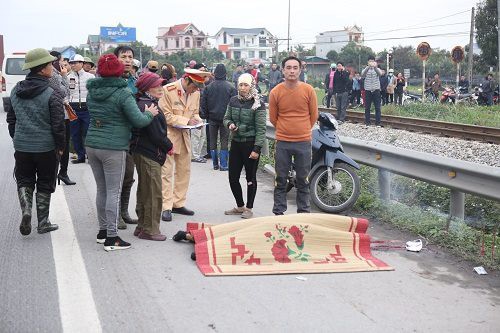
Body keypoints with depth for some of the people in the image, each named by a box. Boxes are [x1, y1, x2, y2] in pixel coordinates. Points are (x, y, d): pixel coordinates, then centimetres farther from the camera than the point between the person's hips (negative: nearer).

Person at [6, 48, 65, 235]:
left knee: (24, 180, 17)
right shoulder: (52, 94, -14)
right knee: (45, 184, 10)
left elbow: (11, 119, 11)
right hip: (46, 147, -3)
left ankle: (26, 210, -7)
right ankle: (43, 223, 17)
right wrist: (61, 146, -1)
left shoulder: (15, 91, 3)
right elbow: (58, 124, -14)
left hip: (21, 146, 4)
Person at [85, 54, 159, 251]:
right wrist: (150, 113, 5)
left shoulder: (92, 91, 8)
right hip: (113, 148, -7)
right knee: (114, 192, -1)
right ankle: (111, 238, 1)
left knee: (101, 189, 16)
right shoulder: (122, 93, -13)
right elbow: (138, 121, -15)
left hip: (92, 144, 7)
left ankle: (103, 230, 26)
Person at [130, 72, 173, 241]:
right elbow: (156, 134, -20)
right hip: (149, 154, -11)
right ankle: (149, 230, 5)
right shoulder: (148, 106, -19)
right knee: (153, 192, -3)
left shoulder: (141, 103, 14)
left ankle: (142, 227, 27)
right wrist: (169, 147, -6)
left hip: (141, 152, 11)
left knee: (144, 191, 17)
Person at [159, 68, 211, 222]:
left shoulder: (195, 93, 4)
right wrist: (186, 121, -20)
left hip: (184, 135, 7)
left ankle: (178, 204, 22)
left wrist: (197, 120, -4)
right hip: (168, 135, -7)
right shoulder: (168, 90, -16)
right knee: (166, 172, -5)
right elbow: (166, 116, -16)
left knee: (184, 170, 11)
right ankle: (166, 208, 1)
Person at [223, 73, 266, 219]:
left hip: (250, 144, -5)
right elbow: (226, 118, 17)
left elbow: (261, 129, -12)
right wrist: (230, 124, -7)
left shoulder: (258, 104, -10)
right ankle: (240, 206, 27)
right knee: (233, 177, 8)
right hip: (236, 142, 5)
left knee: (250, 178, 5)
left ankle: (249, 208, 19)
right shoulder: (233, 100, 6)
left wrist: (257, 149, -17)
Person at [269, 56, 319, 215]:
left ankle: (304, 213, 22)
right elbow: (273, 118, 7)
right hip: (282, 143, 0)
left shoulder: (308, 90, -4)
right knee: (280, 180, 7)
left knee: (303, 180, 10)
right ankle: (278, 213, 17)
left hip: (304, 142, 0)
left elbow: (313, 115, 7)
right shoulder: (275, 92, -5)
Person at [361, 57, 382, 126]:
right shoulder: (366, 69, 4)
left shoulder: (377, 69, 5)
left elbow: (380, 74, -19)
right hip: (368, 90, 0)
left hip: (376, 90, 0)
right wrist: (368, 66, -37)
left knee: (377, 107, 0)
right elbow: (362, 74, -20)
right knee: (367, 107, 5)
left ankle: (378, 122, 5)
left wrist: (375, 67, -40)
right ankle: (367, 122, 13)